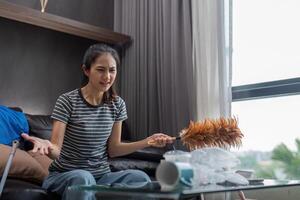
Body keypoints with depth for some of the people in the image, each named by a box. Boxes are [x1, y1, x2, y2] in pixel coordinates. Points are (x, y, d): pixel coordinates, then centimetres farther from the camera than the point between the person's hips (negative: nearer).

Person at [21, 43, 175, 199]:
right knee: (82, 178, -39)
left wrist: (147, 142, -6)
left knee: (141, 178, -24)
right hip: (64, 176, -4)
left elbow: (112, 149, 5)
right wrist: (48, 146, -39)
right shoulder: (67, 101, -11)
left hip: (101, 175, 4)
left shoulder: (117, 104, 2)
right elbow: (56, 150, -15)